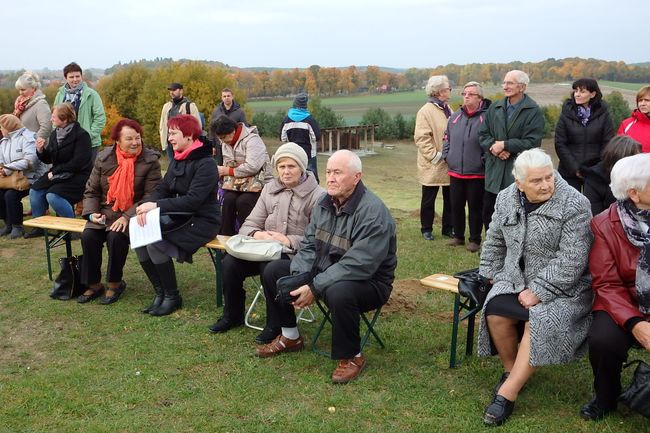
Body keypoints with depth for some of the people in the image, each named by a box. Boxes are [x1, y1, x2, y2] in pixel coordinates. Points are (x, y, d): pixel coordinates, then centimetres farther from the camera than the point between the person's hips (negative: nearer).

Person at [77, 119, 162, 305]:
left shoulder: (150, 161, -8)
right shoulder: (104, 158, 4)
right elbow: (91, 190, 9)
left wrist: (127, 217, -22)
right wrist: (92, 213, -9)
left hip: (132, 215, -4)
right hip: (105, 214, 4)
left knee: (116, 236, -31)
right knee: (88, 236, -22)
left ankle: (115, 284, -8)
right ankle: (93, 285, -3)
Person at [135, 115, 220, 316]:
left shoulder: (205, 164, -16)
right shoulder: (177, 159, 11)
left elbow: (193, 200, -24)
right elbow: (162, 188, 6)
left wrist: (157, 205, -26)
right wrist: (146, 205, -15)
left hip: (201, 221, -8)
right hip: (179, 217, 8)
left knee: (156, 243, -25)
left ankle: (172, 297, -6)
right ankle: (160, 292, 2)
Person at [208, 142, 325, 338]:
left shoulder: (317, 195, -6)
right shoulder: (270, 189, 13)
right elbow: (249, 225, 11)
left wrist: (289, 241, -24)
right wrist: (256, 233, -13)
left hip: (297, 255, -5)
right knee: (230, 262, -17)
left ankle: (277, 324, -10)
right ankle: (232, 315, 8)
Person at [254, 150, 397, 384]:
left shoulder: (373, 212, -25)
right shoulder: (325, 202, 1)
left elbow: (358, 265, -31)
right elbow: (309, 245, 4)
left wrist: (314, 288, -30)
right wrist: (299, 277, -15)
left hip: (368, 283, -8)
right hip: (323, 272, 8)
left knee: (338, 292, -41)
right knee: (273, 271, 2)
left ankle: (351, 357, -14)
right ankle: (289, 336, 18)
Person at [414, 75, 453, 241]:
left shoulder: (448, 109, 11)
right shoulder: (426, 111, -13)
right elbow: (421, 138, -18)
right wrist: (434, 156, -20)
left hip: (449, 165, 7)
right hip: (433, 166, -7)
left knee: (450, 198, 13)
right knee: (428, 200, 7)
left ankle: (448, 228, 25)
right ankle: (426, 229, 20)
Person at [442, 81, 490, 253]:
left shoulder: (486, 117, -9)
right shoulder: (455, 116, 9)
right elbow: (447, 138, 18)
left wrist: (484, 160, -13)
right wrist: (446, 155, 7)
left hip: (477, 173, -5)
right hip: (455, 171, 5)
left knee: (475, 207, 6)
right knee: (456, 205, 13)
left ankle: (475, 240, 18)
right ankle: (458, 236, 28)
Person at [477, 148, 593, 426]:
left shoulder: (573, 205, -15)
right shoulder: (506, 199, 3)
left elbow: (572, 258, -20)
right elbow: (494, 241, 17)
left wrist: (538, 292, -22)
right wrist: (491, 275, 8)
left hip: (562, 288, -5)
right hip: (516, 279, 5)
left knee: (538, 321, -29)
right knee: (494, 311, -21)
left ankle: (507, 393, -22)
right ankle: (512, 370, 4)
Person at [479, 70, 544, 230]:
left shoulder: (534, 111, -6)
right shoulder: (494, 108, 11)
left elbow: (532, 142, -14)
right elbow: (483, 134, 9)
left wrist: (504, 145, -14)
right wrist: (493, 147, -11)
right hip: (494, 170, 5)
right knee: (488, 213, 10)